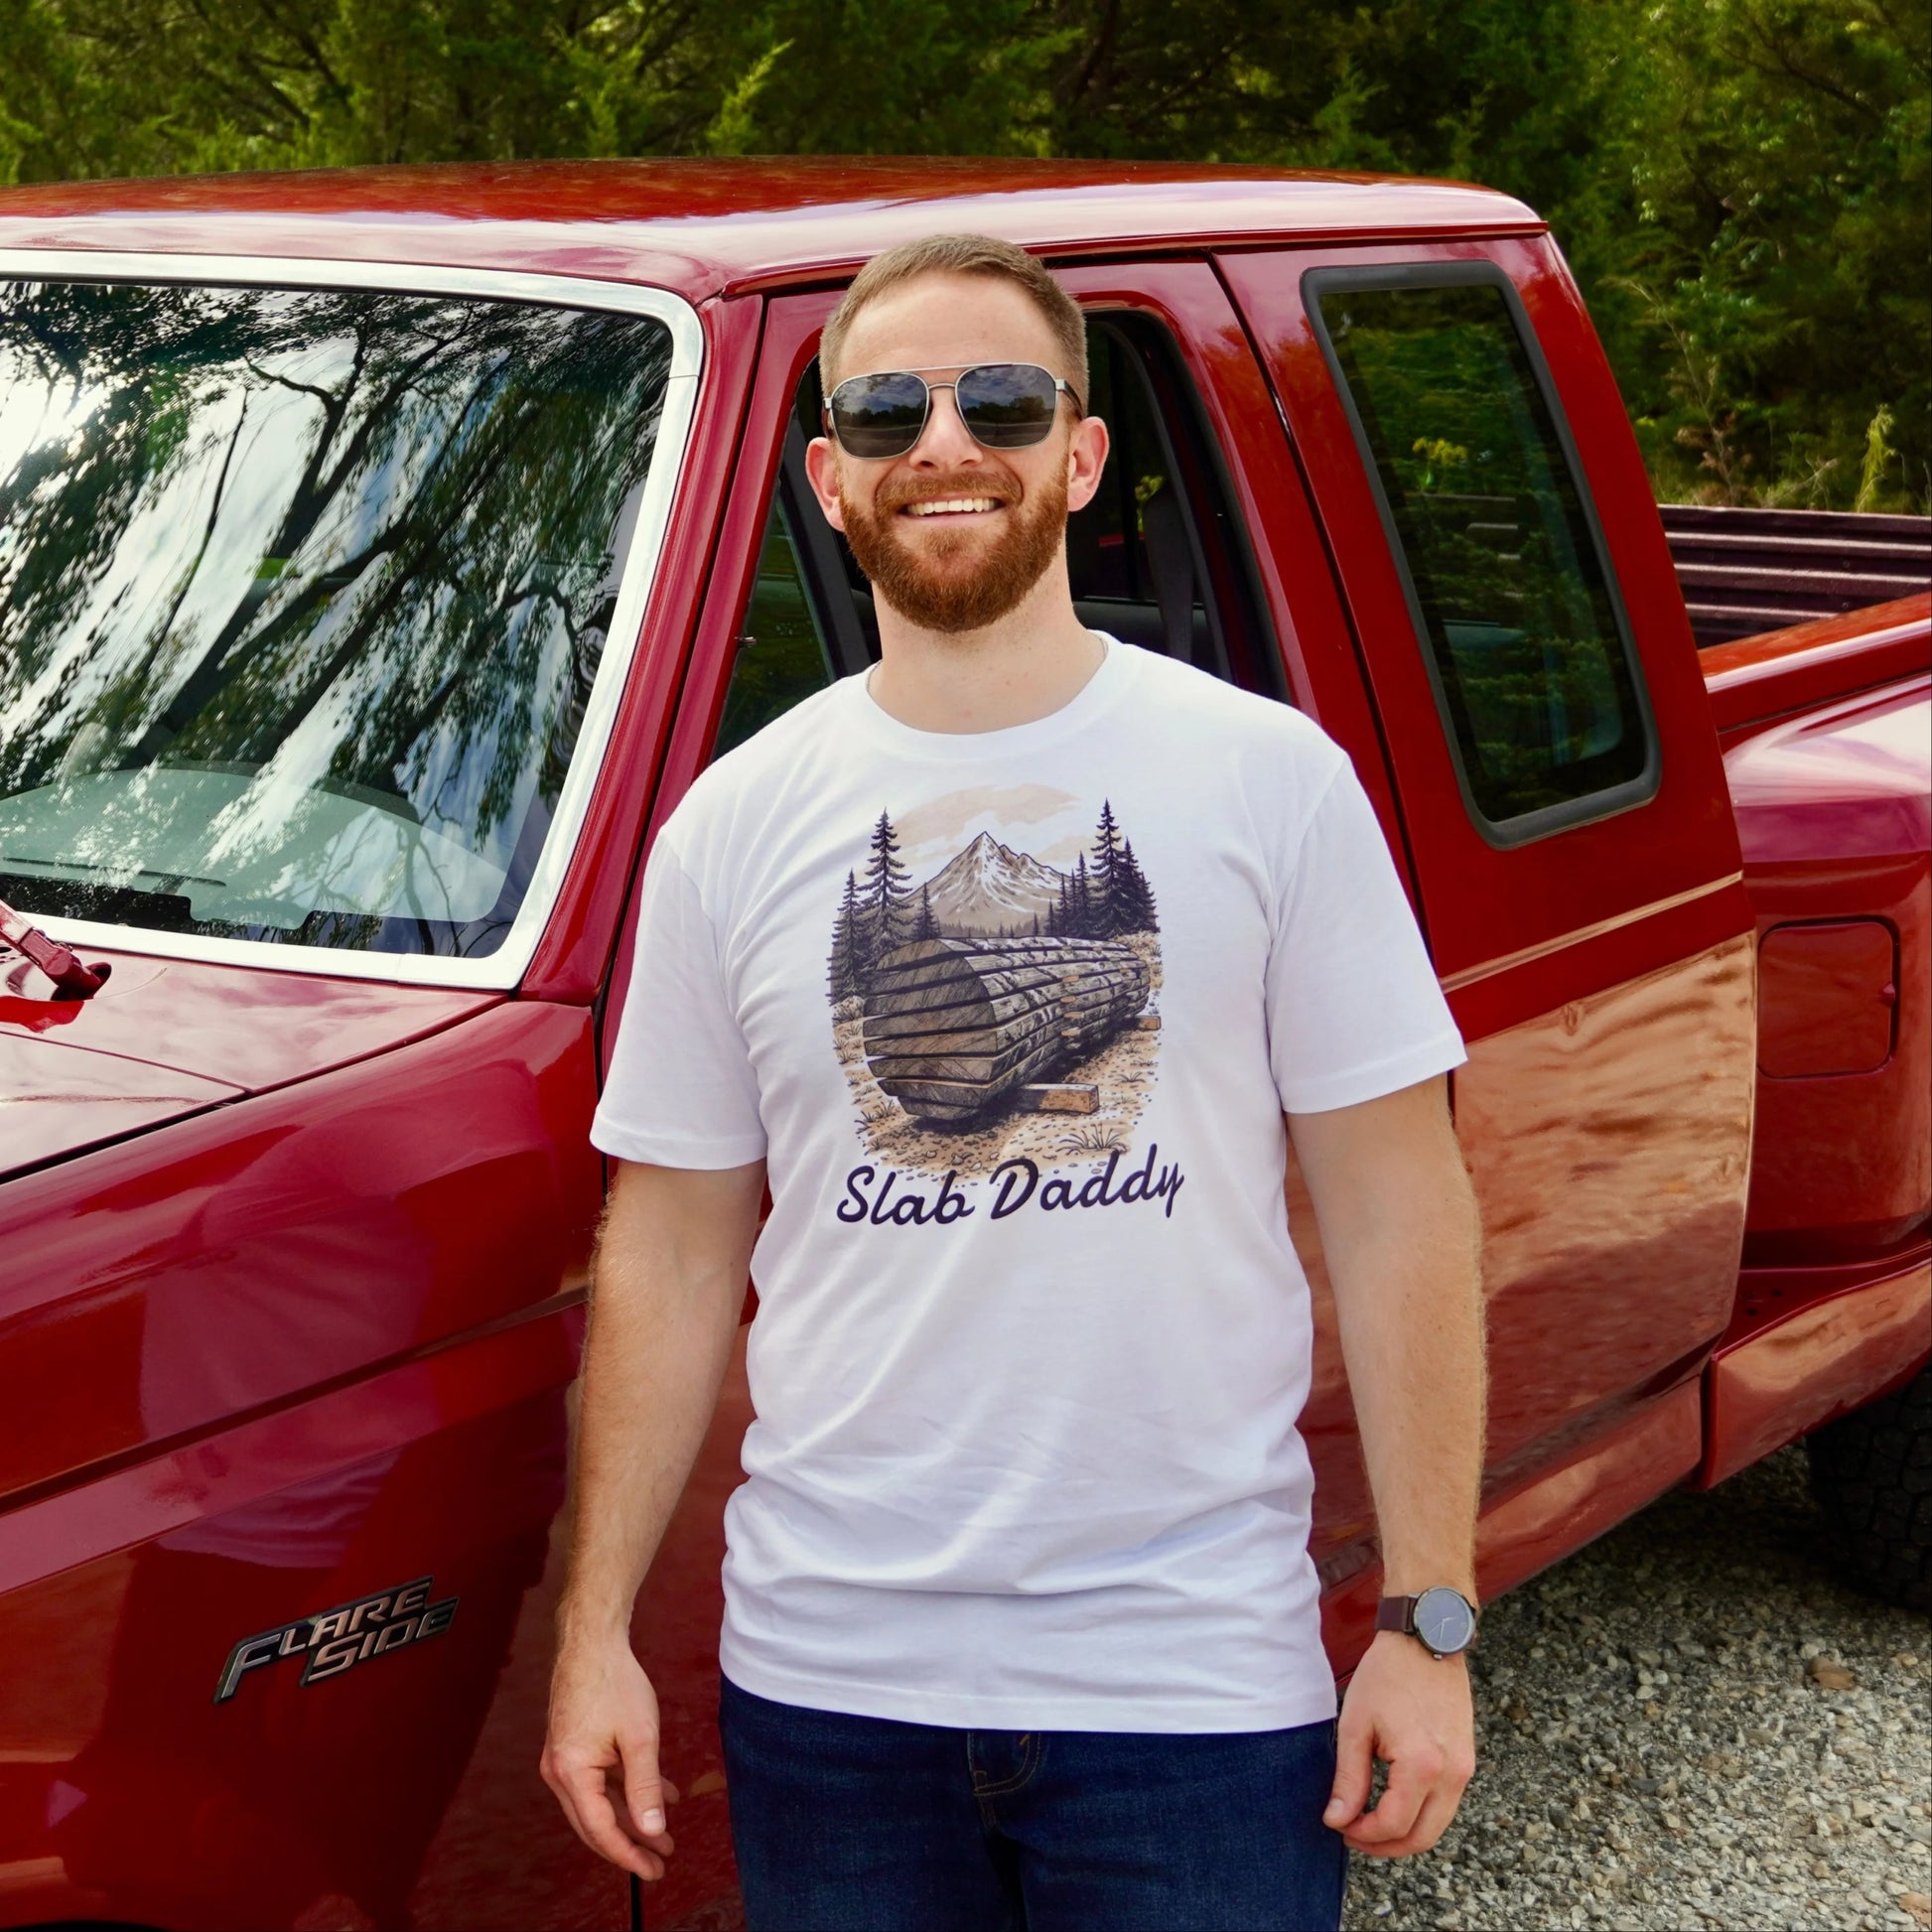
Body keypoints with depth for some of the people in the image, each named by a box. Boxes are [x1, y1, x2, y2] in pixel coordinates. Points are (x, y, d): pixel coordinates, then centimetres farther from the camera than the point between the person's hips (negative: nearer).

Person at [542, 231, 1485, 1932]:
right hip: (828, 1678, 2)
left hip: (1200, 1678, -2)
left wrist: (1430, 1624, -6)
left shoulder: (1272, 777, -2)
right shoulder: (735, 824, 4)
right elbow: (670, 1253, 8)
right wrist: (596, 1633, 4)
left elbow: (1397, 1213, -2)